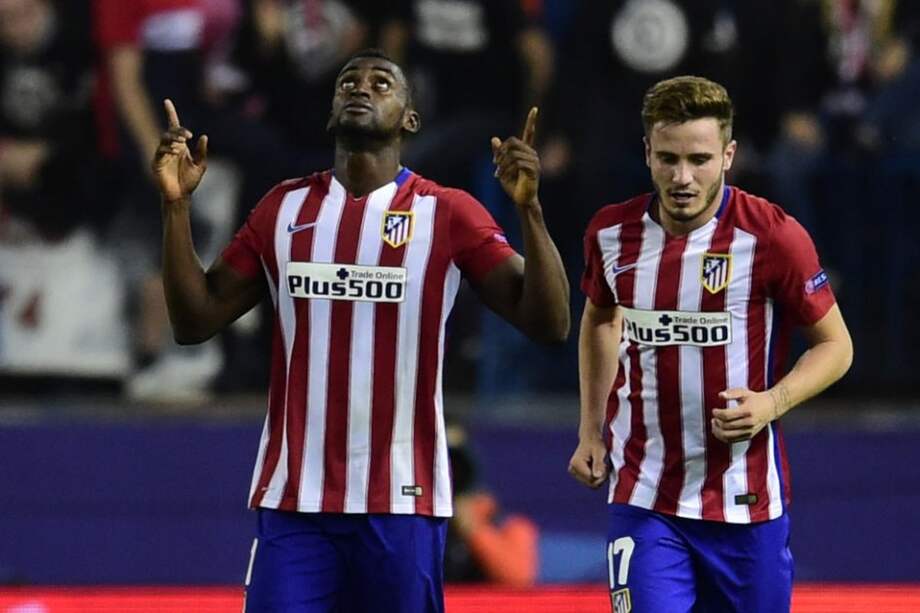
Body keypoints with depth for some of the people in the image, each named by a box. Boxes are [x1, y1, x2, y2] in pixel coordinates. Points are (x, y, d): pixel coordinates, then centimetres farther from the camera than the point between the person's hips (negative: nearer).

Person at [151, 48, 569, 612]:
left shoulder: (447, 214, 0)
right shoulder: (285, 208, 10)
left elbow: (548, 324, -7)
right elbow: (195, 322, 11)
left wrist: (528, 208, -19)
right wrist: (176, 205, 0)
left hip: (401, 502, -2)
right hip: (293, 500, 2)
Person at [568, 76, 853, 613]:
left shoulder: (773, 236, -12)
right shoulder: (612, 232, 0)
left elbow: (835, 346, -2)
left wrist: (771, 403, -19)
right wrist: (591, 431, 16)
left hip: (746, 505, -2)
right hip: (643, 502, 2)